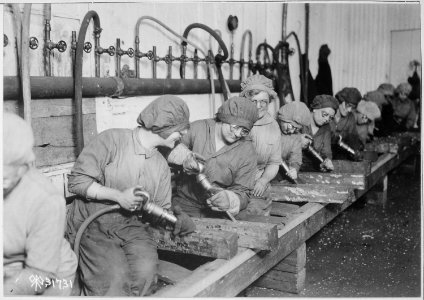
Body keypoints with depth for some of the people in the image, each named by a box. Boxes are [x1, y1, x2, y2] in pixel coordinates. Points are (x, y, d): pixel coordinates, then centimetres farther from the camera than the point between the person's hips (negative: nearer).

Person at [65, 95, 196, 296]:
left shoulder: (161, 166, 9)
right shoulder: (112, 140, -10)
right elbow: (77, 181, -12)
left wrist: (175, 218, -10)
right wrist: (118, 196, -19)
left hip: (132, 227, 5)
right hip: (93, 226, -4)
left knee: (146, 269, -23)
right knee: (115, 277, -26)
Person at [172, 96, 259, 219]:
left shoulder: (247, 152, -6)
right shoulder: (197, 128, -5)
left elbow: (242, 192, -6)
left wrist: (230, 199, -29)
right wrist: (183, 160, -21)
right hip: (183, 204, -2)